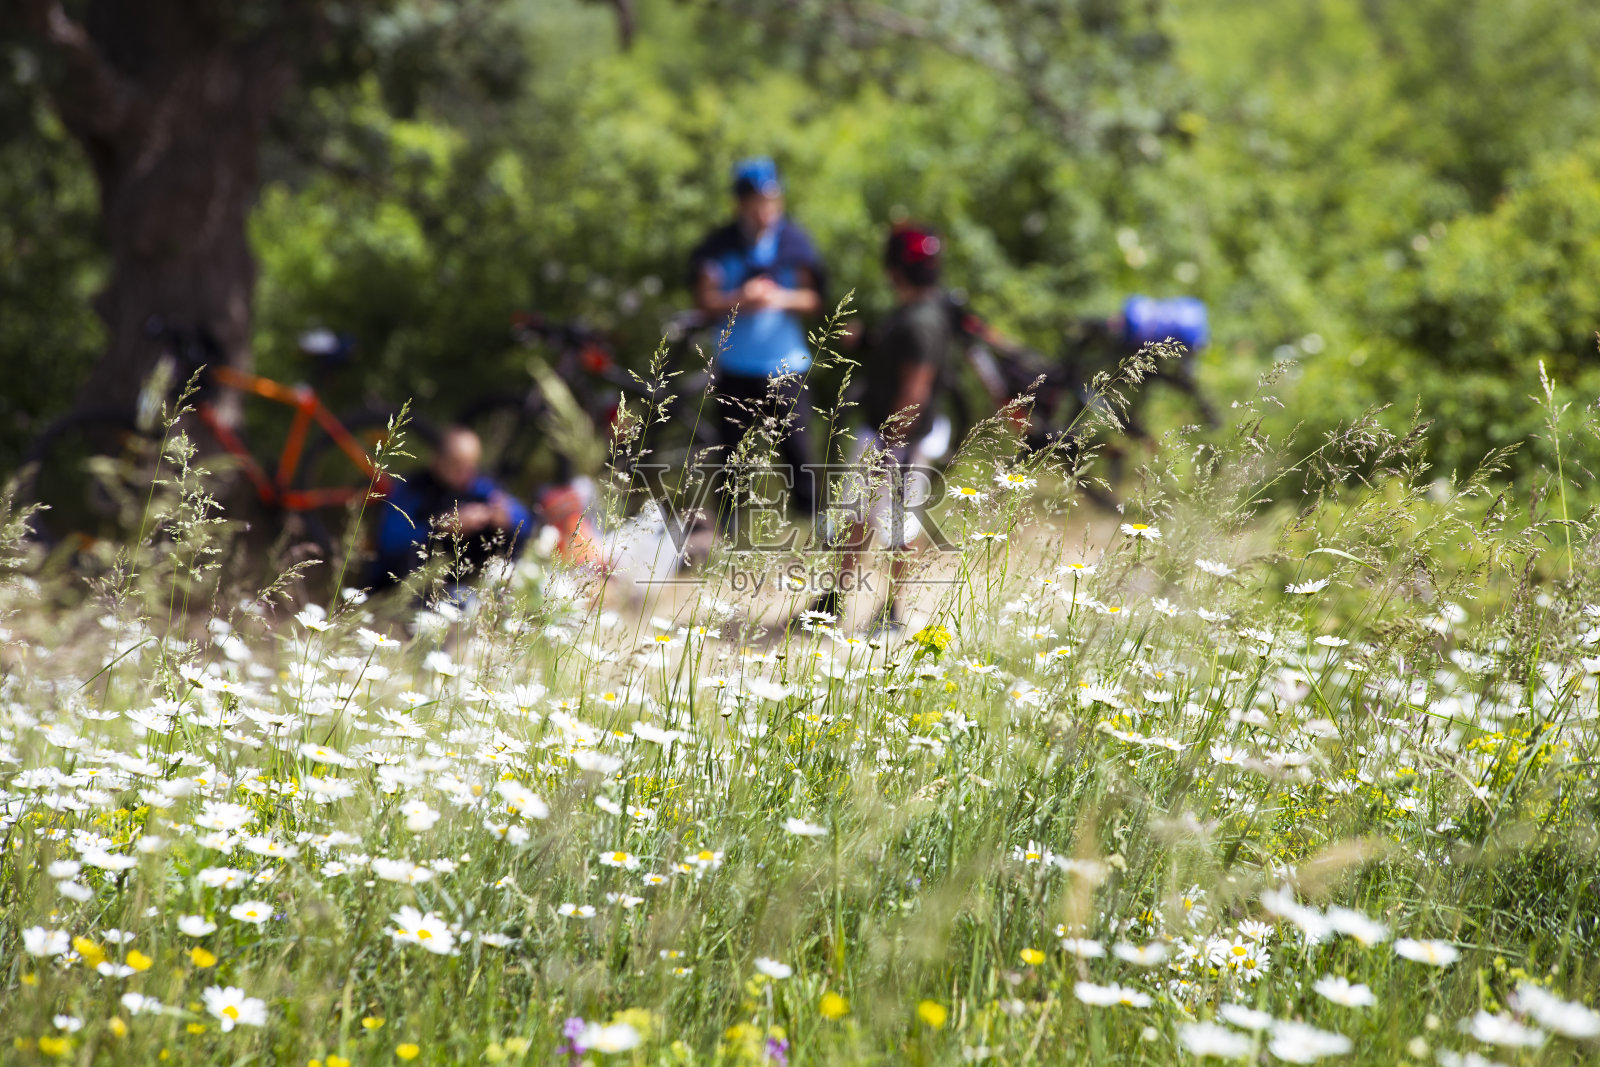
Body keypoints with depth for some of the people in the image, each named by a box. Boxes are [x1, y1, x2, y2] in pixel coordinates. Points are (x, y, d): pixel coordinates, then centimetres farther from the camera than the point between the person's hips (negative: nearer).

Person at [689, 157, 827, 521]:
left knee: (797, 450, -6)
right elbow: (705, 299, -3)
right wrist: (740, 300, -22)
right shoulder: (719, 245, -1)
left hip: (785, 366, -1)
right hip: (735, 367, 1)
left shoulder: (795, 240, -1)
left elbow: (813, 299, -1)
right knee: (733, 453, 7)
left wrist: (780, 298, -21)